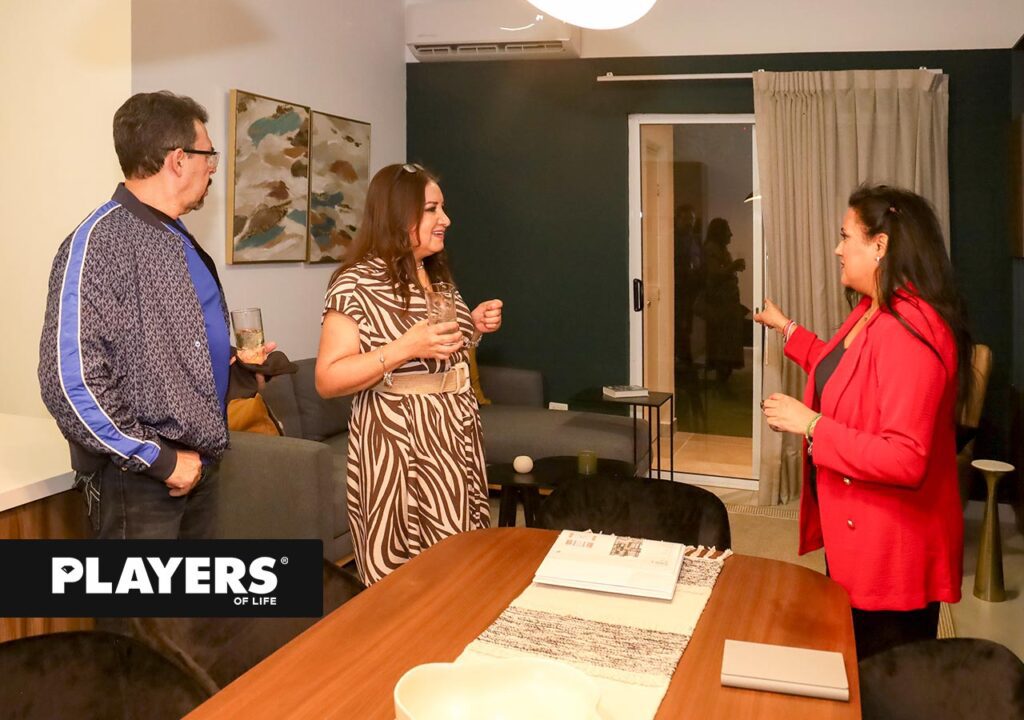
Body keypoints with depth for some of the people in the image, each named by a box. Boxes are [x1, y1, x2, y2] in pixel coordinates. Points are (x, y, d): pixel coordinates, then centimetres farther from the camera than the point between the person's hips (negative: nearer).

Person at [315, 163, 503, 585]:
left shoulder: (438, 278, 11)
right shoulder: (356, 284, -12)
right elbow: (327, 381, -16)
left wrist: (474, 328, 4)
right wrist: (406, 347, -25)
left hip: (456, 436, 7)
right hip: (401, 446, -7)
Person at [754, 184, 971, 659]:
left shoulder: (910, 333, -26)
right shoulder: (871, 313, 6)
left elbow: (905, 459, -31)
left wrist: (811, 425, -23)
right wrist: (786, 329, 32)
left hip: (892, 553, -10)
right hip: (853, 534, 10)